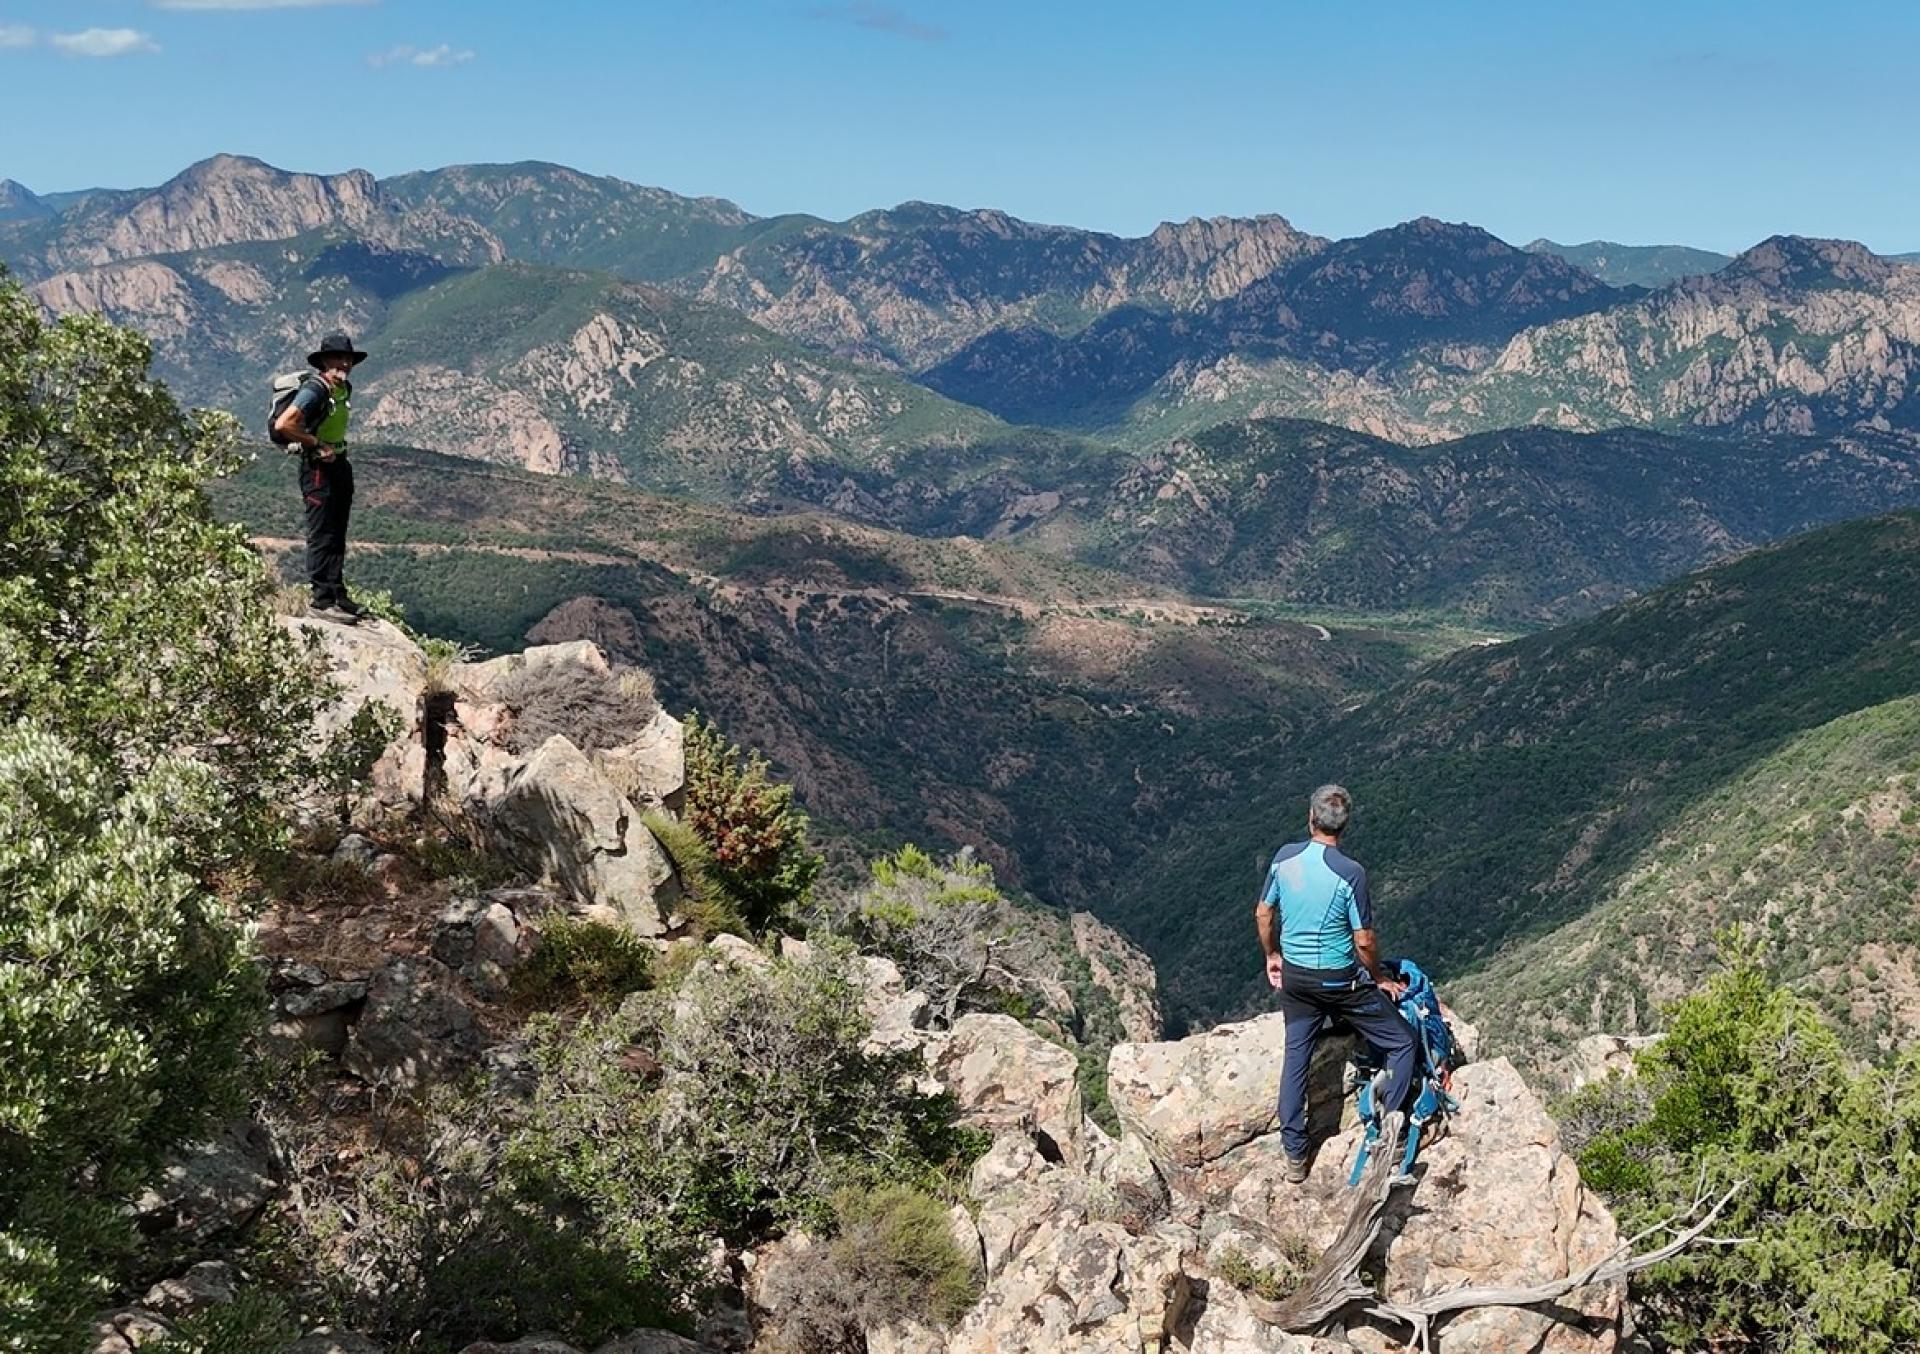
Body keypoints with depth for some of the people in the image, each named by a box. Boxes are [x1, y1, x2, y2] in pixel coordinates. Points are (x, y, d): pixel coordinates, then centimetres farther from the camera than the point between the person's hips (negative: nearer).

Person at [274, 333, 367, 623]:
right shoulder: (314, 390, -17)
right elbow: (283, 425, -28)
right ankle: (322, 600, -4)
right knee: (321, 536, -6)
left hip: (340, 465, 9)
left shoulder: (345, 389, 11)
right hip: (318, 468, -9)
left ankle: (338, 595, 20)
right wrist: (317, 445, -19)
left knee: (337, 536, 13)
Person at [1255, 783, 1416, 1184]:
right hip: (1340, 981, -5)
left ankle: (1294, 1155, 22)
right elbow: (1364, 941, -16)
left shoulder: (1285, 858, -7)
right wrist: (1380, 978, 2)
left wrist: (1272, 956, 22)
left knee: (1295, 1057, 17)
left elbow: (1263, 914, 5)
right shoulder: (1350, 873, -22)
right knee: (1401, 1044, 11)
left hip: (1295, 976, 5)